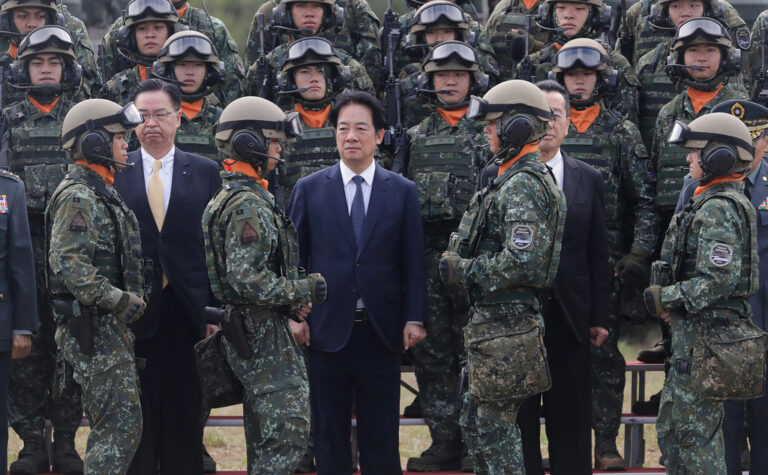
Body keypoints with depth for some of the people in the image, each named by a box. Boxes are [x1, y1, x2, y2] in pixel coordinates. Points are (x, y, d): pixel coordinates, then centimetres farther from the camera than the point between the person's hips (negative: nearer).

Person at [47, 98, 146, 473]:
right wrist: (120, 300, -23)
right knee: (122, 427, -13)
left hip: (108, 329, 10)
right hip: (94, 330, -10)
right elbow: (68, 263, -25)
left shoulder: (100, 194, 18)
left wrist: (128, 299, 18)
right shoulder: (78, 197, -15)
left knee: (109, 428, 13)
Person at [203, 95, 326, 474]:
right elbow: (248, 281, -26)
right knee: (288, 430, -9)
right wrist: (305, 290, -15)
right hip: (262, 334, -11)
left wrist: (290, 300, 10)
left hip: (250, 332, 11)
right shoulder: (249, 205, -18)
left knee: (264, 435, 15)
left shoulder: (231, 196, 15)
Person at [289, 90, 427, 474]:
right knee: (330, 437, 6)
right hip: (328, 328, 0)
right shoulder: (309, 190, 4)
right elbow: (295, 258, 5)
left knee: (381, 438, 4)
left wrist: (414, 318, -5)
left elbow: (413, 262, 3)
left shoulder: (403, 192, 5)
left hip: (381, 331, 0)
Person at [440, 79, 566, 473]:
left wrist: (461, 270, -16)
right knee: (475, 423, 17)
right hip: (492, 319, 11)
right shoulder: (514, 179, 16)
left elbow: (521, 262, -27)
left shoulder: (522, 186, -18)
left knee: (495, 428, -4)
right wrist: (460, 262, 11)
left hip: (503, 328, -11)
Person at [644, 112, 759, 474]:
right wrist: (673, 301, 10)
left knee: (694, 432, -6)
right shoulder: (721, 203, 16)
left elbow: (718, 280, -25)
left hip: (705, 335, -11)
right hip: (697, 332, 11)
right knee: (670, 427, 17)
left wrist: (665, 298, -15)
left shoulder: (718, 210, -18)